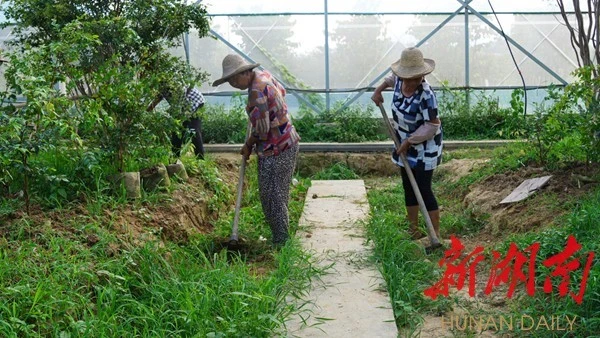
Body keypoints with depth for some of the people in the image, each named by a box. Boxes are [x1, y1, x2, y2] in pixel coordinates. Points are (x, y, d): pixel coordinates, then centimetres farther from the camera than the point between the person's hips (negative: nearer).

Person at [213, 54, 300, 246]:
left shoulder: (256, 92, -23)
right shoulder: (264, 75, 6)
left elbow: (261, 130, -22)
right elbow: (282, 91, 27)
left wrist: (248, 146, -6)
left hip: (275, 151, -10)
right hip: (288, 142, 10)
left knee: (272, 196, 0)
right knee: (280, 194, 19)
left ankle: (280, 241, 9)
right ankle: (281, 236, 30)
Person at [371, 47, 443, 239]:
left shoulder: (426, 95, -28)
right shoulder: (399, 81, -7)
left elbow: (431, 126, -26)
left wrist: (409, 141, -22)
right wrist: (379, 89, 11)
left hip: (424, 148, -8)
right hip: (406, 146, 8)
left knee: (424, 190, -6)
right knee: (408, 188, 15)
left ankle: (436, 234, 4)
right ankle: (413, 231, 28)